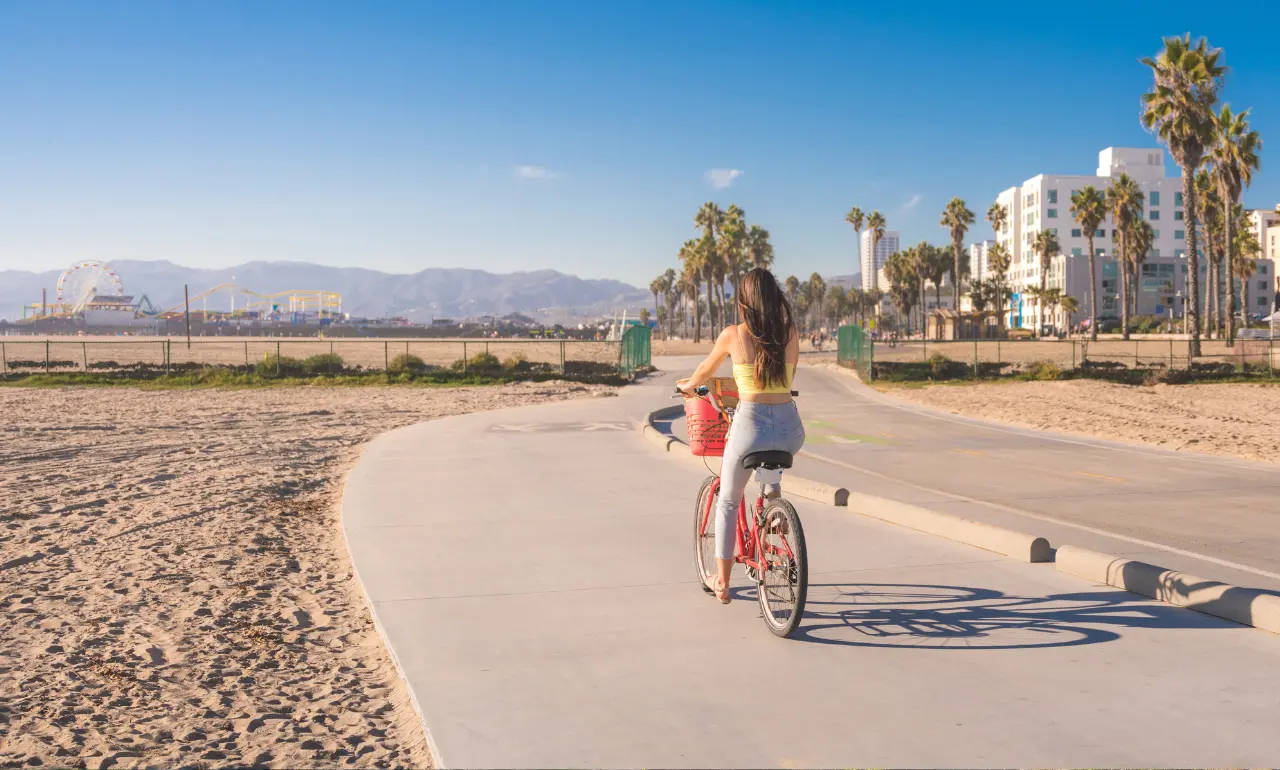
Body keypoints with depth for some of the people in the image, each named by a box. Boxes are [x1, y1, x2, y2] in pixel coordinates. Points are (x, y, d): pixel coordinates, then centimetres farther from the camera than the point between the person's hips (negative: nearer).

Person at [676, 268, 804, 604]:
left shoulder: (733, 335, -2)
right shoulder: (791, 333, 5)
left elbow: (705, 371, 15)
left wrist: (688, 386, 37)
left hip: (751, 423, -2)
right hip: (790, 428, 3)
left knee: (727, 502, 19)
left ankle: (722, 582, 23)